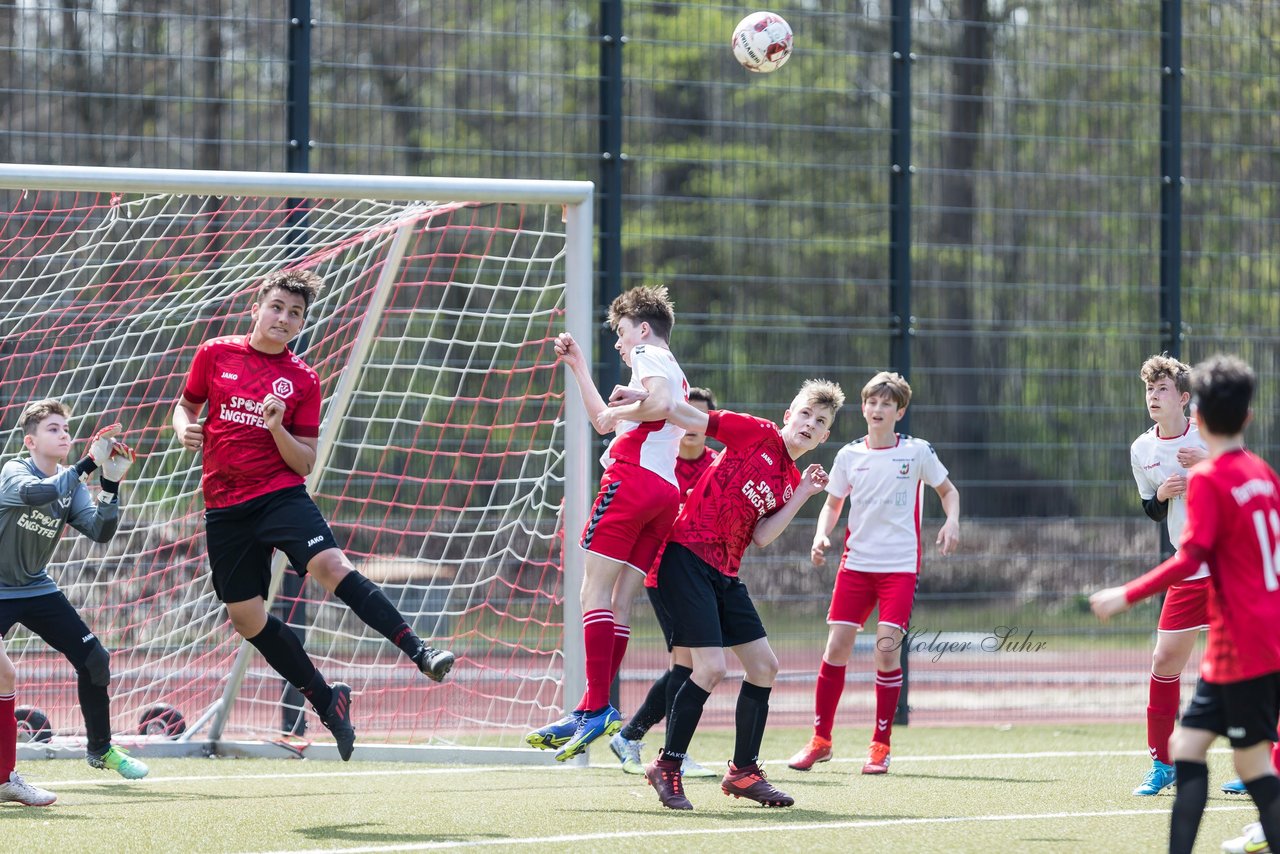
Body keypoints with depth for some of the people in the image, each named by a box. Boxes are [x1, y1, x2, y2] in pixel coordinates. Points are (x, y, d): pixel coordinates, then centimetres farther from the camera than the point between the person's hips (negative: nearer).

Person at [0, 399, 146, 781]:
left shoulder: (72, 484, 0)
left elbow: (100, 532, -11)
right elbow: (35, 493, -39)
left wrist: (110, 483, -26)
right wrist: (89, 464, -45)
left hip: (38, 589, 6)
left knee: (94, 659, 3)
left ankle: (100, 749, 22)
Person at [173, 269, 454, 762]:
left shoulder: (303, 381, 2)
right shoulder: (215, 355, 4)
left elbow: (305, 463, 2)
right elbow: (186, 405, 19)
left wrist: (278, 428, -17)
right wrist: (184, 429, -4)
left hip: (281, 493, -2)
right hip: (225, 506, 2)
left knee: (330, 565, -27)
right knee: (244, 616, 2)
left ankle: (419, 652, -30)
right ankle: (327, 701, 17)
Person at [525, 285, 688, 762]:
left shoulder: (649, 356, 4)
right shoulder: (674, 374, 33)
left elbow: (661, 402, -19)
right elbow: (605, 421, 39)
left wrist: (620, 412, -5)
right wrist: (577, 366, 39)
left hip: (632, 479, -9)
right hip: (665, 494, 9)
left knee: (595, 593, -12)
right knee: (620, 604, 5)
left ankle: (595, 709, -20)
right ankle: (595, 710, -1)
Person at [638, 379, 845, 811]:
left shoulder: (792, 482, 14)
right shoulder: (759, 434, -4)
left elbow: (762, 536, 1)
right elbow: (695, 418, -8)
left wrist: (803, 495, -5)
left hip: (725, 574, 9)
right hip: (687, 558, -9)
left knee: (763, 665, 9)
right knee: (711, 666, -16)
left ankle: (743, 771, 21)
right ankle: (667, 767, -2)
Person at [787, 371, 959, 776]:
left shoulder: (917, 451, -1)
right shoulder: (849, 456, 6)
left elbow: (948, 490, 12)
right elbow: (833, 503, 18)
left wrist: (951, 522, -7)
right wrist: (822, 535, -1)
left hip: (900, 565, -2)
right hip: (856, 561, 3)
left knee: (887, 648, -12)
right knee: (837, 645, -4)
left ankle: (880, 746, 0)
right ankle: (820, 740, 8)